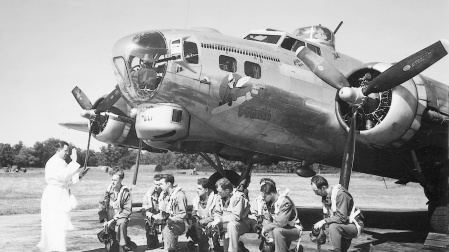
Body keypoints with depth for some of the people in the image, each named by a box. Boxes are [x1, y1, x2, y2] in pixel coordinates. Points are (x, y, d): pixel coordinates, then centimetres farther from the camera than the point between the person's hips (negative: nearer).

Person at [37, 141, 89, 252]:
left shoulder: (61, 162, 17)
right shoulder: (54, 162, -14)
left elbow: (67, 180, 19)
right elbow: (64, 176, -28)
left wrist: (79, 175, 7)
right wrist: (74, 161, -25)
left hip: (61, 196, 10)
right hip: (54, 196, -10)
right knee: (56, 226, -10)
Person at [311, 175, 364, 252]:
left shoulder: (340, 194, -25)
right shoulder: (325, 196, 2)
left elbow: (342, 217, -30)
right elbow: (327, 216, 8)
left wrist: (324, 221, -29)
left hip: (354, 225, -9)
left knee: (333, 226, -32)